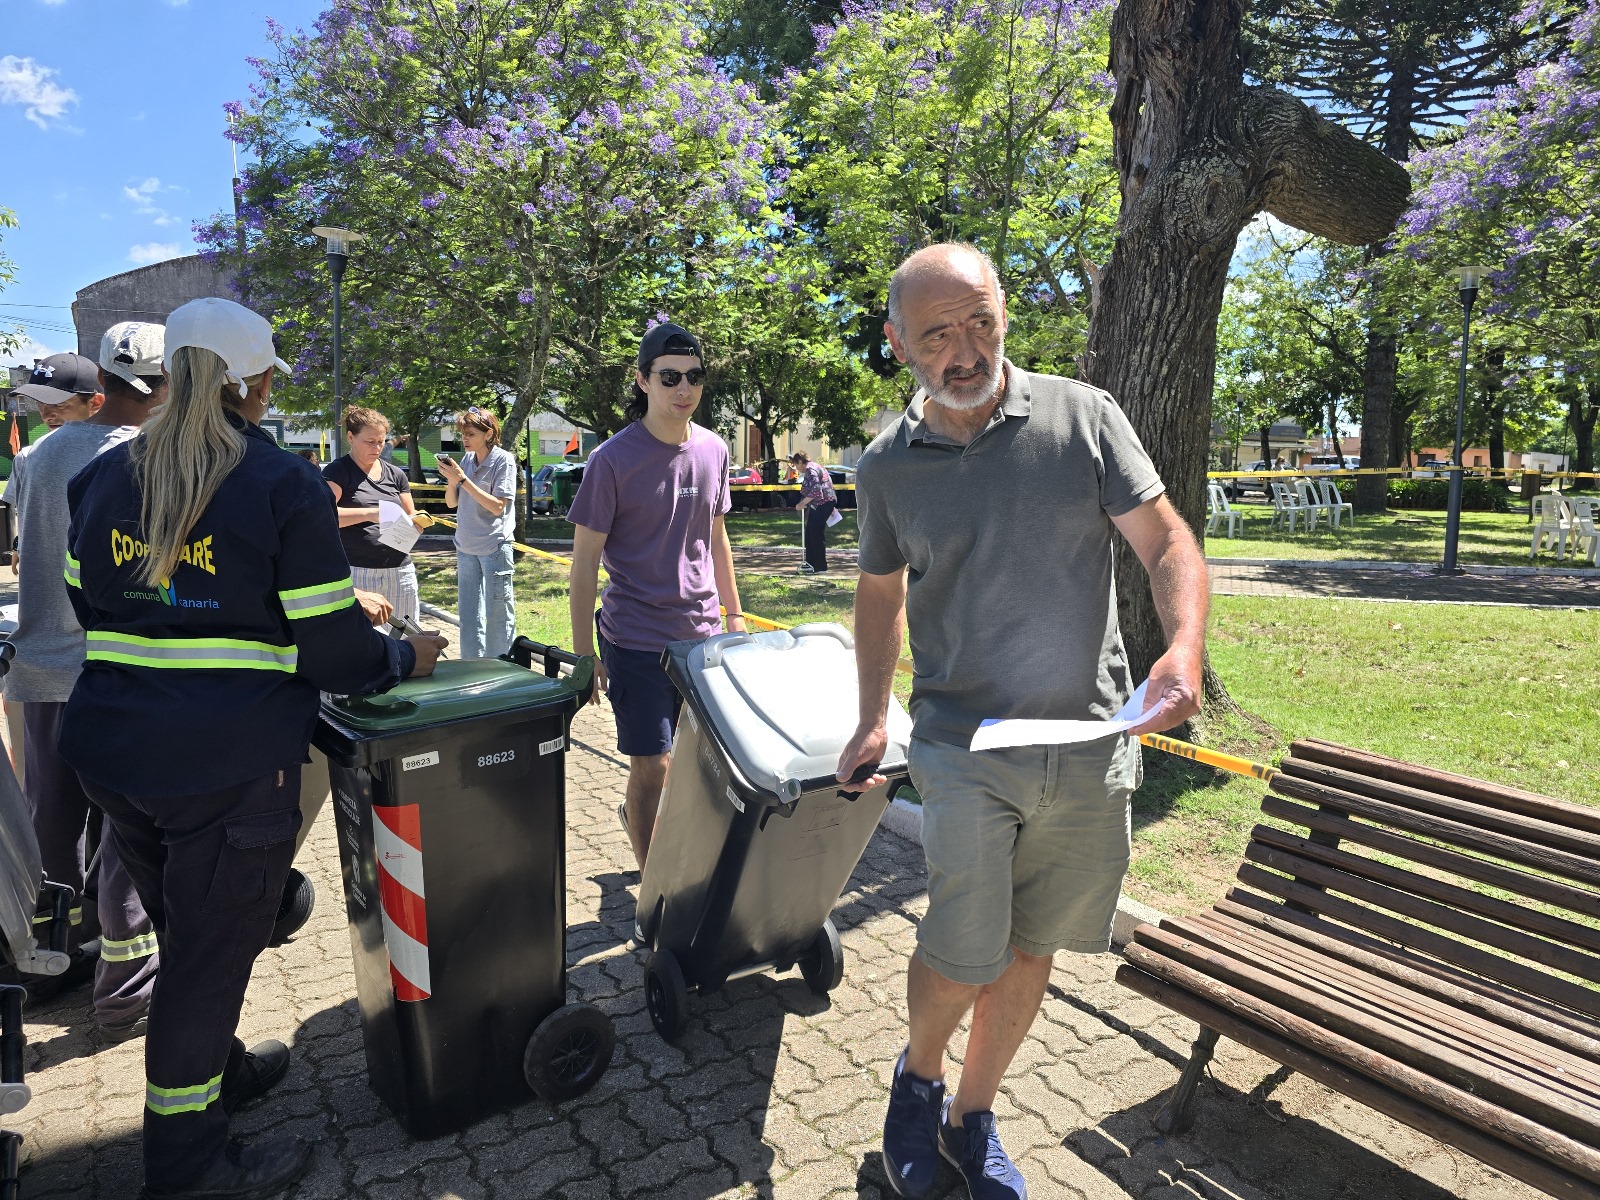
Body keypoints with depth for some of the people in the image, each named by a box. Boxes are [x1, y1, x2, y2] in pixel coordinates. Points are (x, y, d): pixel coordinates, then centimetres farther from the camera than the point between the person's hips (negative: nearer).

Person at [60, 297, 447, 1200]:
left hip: (112, 750, 7)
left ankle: (216, 1069, 46)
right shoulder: (285, 483, -13)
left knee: (183, 932, 24)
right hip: (228, 767, -6)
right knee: (213, 949, 9)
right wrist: (407, 657, 3)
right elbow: (330, 650, -15)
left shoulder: (103, 477, 6)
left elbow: (89, 607, 17)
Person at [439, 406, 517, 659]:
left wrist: (463, 479, -18)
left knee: (498, 614, 0)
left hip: (495, 546, -6)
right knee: (468, 613, 11)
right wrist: (451, 480, -7)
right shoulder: (466, 460, 8)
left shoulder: (504, 460, -8)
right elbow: (452, 503, 13)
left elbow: (498, 506, -16)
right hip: (466, 546, 6)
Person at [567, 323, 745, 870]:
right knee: (652, 766, -1)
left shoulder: (714, 451, 4)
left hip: (702, 634, 5)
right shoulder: (613, 459, -11)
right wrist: (583, 653, -9)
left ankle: (638, 814, 46)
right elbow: (585, 559, -8)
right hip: (637, 638, -5)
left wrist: (734, 612, 16)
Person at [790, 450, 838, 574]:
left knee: (816, 534, -8)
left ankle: (820, 566, -5)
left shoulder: (810, 469, -14)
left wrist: (803, 503, -20)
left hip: (823, 503, -10)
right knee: (809, 533, 12)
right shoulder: (811, 468, 20)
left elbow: (815, 490, -24)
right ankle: (811, 563, 17)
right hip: (819, 505, 10)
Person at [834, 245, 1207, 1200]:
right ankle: (919, 1075, 28)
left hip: (1092, 740, 1)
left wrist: (1185, 650, -22)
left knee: (1033, 948, 12)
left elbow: (1168, 544, -3)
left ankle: (972, 1115, 37)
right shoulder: (887, 466, 1)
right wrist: (873, 719, 11)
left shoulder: (1084, 416, -3)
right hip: (965, 741, -1)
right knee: (965, 951, -7)